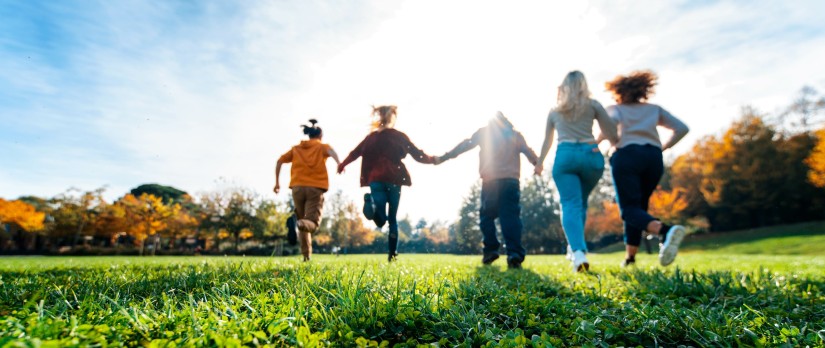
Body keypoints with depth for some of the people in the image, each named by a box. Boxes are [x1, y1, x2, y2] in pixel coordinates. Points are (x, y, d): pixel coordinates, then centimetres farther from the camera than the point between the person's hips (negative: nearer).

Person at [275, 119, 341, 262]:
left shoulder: (296, 148, 22)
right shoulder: (322, 146, 12)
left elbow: (280, 161, 12)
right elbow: (330, 151, -12)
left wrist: (277, 182, 17)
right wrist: (339, 163, -31)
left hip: (297, 187, 3)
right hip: (316, 187, -3)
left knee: (302, 218, 15)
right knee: (312, 221, -6)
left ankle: (306, 254, 8)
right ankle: (305, 223, -42)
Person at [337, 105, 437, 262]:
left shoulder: (371, 136, 13)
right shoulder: (400, 136, 6)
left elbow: (355, 152, 19)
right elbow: (418, 155, 7)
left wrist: (342, 165, 36)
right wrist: (433, 159, 25)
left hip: (375, 180, 1)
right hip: (394, 180, -1)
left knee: (381, 220, -2)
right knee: (393, 219, 13)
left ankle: (372, 203, -36)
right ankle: (392, 254, 10)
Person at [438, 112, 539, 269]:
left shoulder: (483, 132, 14)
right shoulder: (515, 134, 20)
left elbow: (463, 146, 11)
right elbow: (528, 151, 15)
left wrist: (442, 158, 14)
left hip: (490, 181, -1)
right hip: (511, 180, 2)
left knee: (487, 216, 9)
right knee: (511, 217, -4)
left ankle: (490, 250, 1)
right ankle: (515, 254, -16)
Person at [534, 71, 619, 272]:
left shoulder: (555, 111, 23)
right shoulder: (593, 105, 17)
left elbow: (547, 142, 33)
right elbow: (611, 134, 12)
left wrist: (540, 164, 45)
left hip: (565, 155, 0)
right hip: (592, 155, 1)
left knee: (570, 205, -9)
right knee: (581, 203, 17)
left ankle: (579, 252, -29)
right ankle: (575, 247, 15)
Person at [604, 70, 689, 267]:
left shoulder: (614, 108, 16)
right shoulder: (654, 109, 25)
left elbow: (612, 121, -9)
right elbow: (682, 128, 14)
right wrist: (663, 147, 19)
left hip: (627, 156, -4)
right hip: (654, 157, 4)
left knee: (630, 209, -8)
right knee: (638, 206, 15)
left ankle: (664, 230, -38)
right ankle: (630, 257, 11)